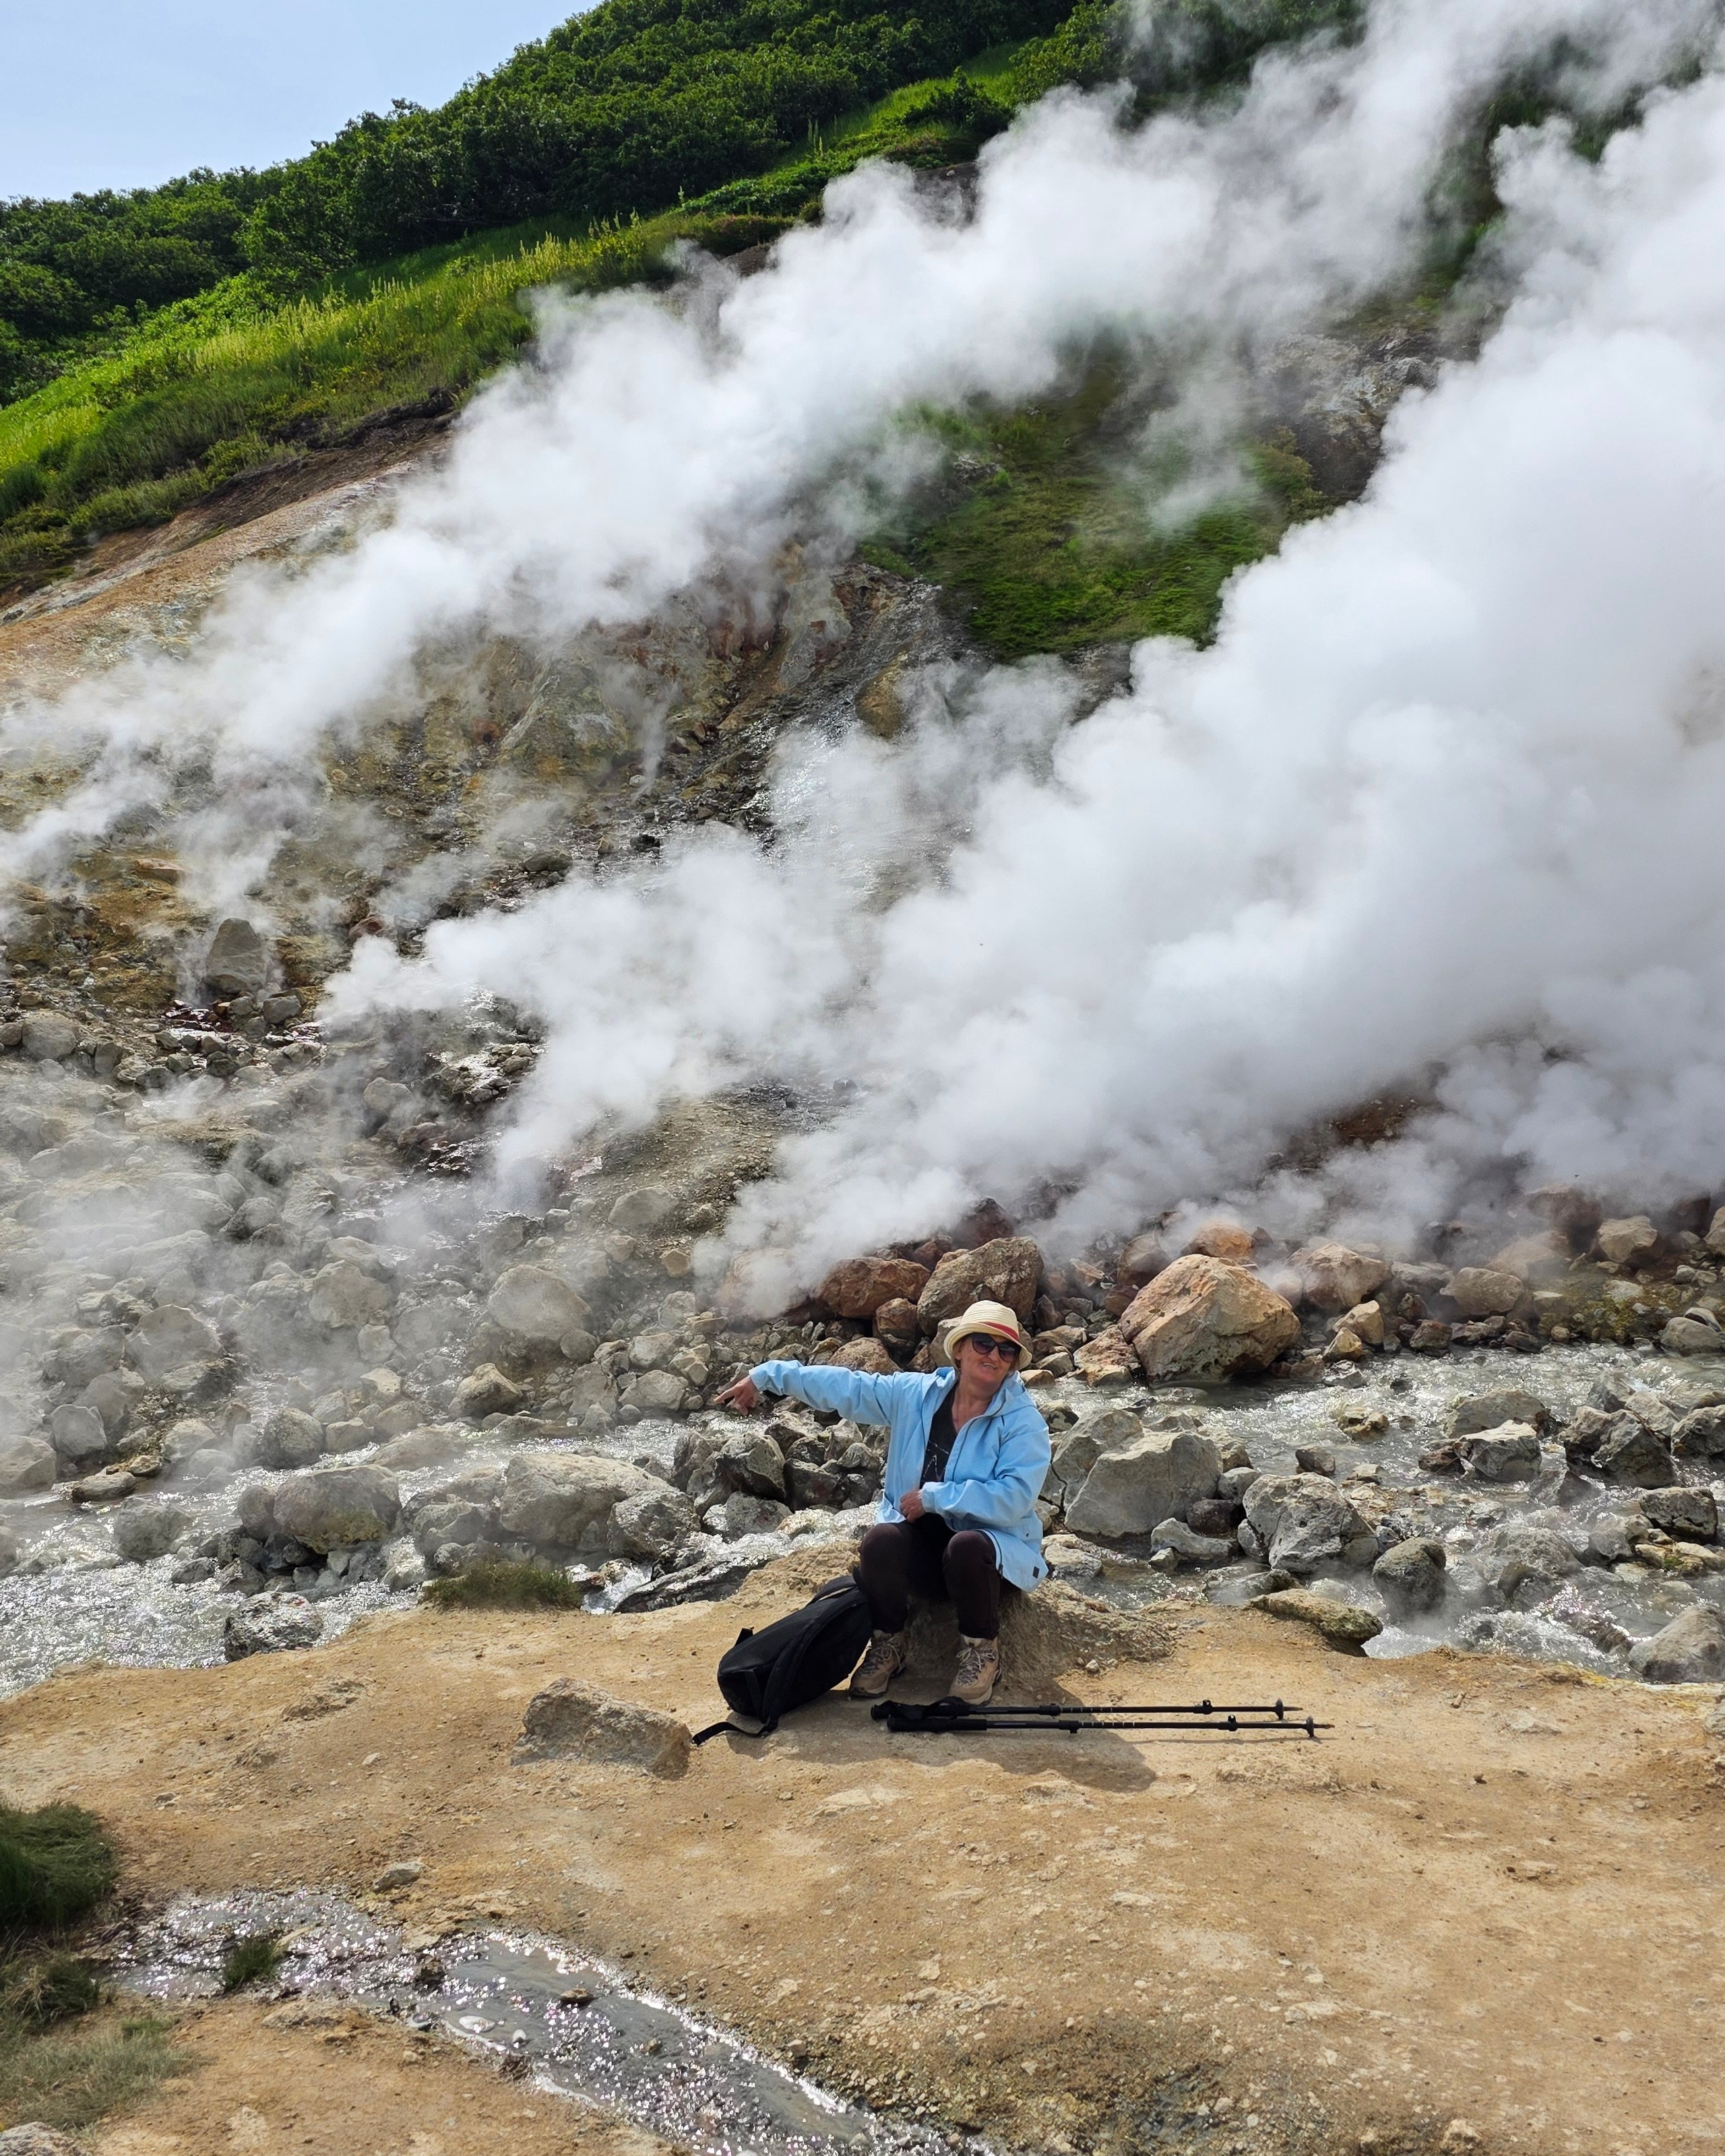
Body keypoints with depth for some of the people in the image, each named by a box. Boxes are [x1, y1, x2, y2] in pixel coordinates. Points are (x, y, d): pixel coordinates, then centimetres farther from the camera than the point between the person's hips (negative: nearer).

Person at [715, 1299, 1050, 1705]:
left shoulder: (1024, 1423, -12)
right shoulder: (915, 1394, 1)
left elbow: (1014, 1498, -24)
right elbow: (844, 1386, 7)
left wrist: (933, 1497, -22)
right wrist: (767, 1376, 7)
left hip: (992, 1543, -3)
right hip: (921, 1541, 3)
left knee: (965, 1548, -36)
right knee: (881, 1539, -28)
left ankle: (981, 1650, -8)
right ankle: (887, 1646, -2)